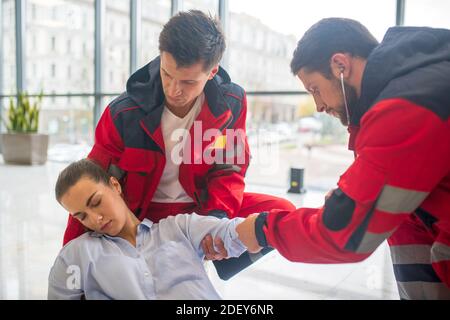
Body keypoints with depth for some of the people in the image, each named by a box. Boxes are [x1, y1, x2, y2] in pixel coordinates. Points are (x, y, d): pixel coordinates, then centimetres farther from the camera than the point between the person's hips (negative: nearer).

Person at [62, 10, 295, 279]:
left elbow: (228, 170, -7)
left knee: (282, 212, -16)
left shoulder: (231, 104, -14)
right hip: (142, 216, 0)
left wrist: (219, 215, -28)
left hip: (202, 208, 1)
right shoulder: (123, 114, -18)